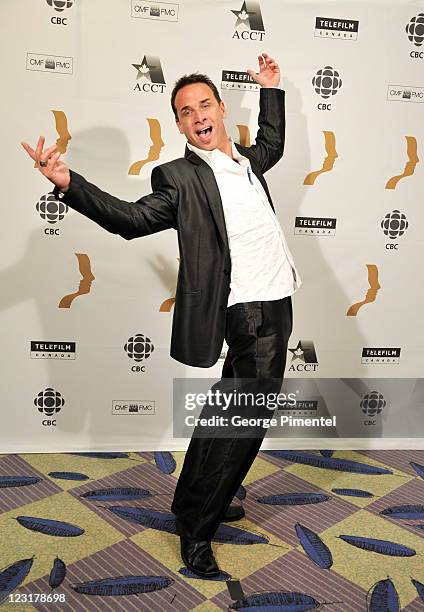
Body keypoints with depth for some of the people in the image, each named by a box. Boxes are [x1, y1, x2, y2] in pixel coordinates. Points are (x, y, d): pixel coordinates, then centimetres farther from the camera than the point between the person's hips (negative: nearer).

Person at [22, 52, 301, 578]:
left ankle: (193, 499, 37)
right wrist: (68, 183, -29)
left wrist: (271, 90, 35)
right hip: (250, 311, -8)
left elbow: (272, 144, 36)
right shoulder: (179, 177, -7)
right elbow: (130, 218, -18)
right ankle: (196, 528, 15)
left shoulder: (244, 159, 15)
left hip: (274, 303, 8)